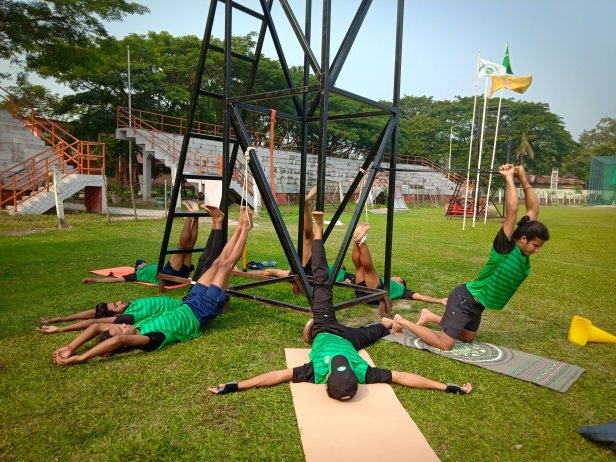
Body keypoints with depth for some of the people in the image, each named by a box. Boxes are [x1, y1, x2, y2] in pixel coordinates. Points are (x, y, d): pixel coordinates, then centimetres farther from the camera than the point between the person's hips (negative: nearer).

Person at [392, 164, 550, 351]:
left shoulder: (522, 252, -1)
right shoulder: (505, 247, -24)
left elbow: (533, 209, 1)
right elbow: (512, 210, -34)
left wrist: (523, 179, -4)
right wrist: (509, 178, -30)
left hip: (476, 304, 10)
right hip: (464, 300, -9)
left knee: (467, 338, 24)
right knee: (444, 344, -6)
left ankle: (429, 316, 32)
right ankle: (402, 322, 6)